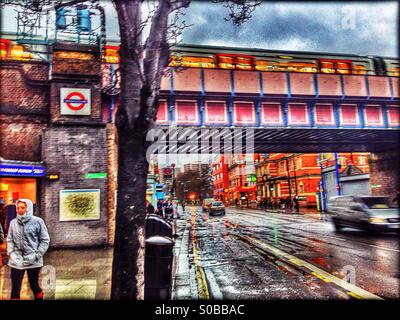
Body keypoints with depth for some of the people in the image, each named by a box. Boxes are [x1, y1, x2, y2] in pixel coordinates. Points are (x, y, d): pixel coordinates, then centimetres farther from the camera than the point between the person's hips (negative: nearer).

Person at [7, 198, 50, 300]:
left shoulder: (37, 221, -6)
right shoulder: (13, 222, 4)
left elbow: (45, 240, -4)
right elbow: (9, 240, 12)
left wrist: (36, 255, -10)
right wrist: (11, 253, -2)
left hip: (33, 261, -2)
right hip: (17, 260, 2)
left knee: (34, 285, 13)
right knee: (15, 289, 3)